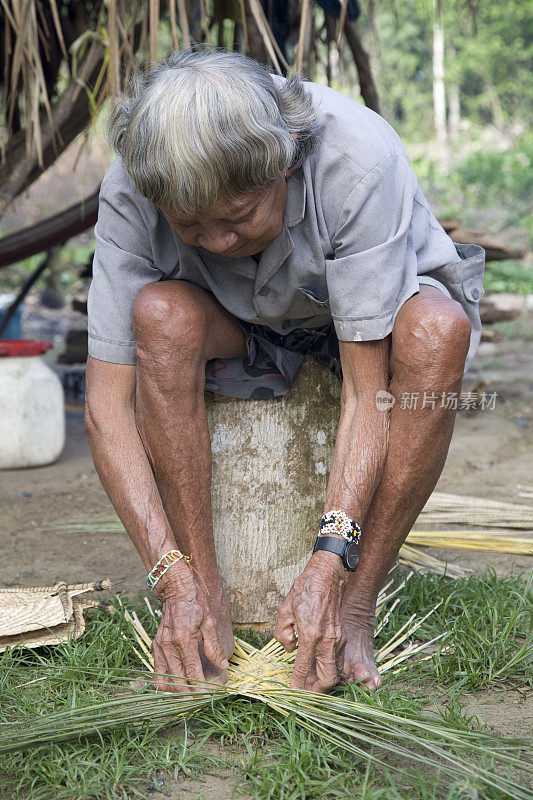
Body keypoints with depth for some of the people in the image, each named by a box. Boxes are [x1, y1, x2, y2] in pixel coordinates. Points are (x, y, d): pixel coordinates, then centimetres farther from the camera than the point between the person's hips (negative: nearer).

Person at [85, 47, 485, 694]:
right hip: (243, 332, 2)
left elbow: (371, 386, -34)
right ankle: (207, 598, -21)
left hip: (374, 319, -1)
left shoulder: (359, 160, -35)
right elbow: (107, 404, -27)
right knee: (164, 313, -32)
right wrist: (175, 579, -36)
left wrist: (330, 568, -41)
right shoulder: (130, 190, -28)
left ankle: (355, 605, -24)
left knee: (437, 330, -36)